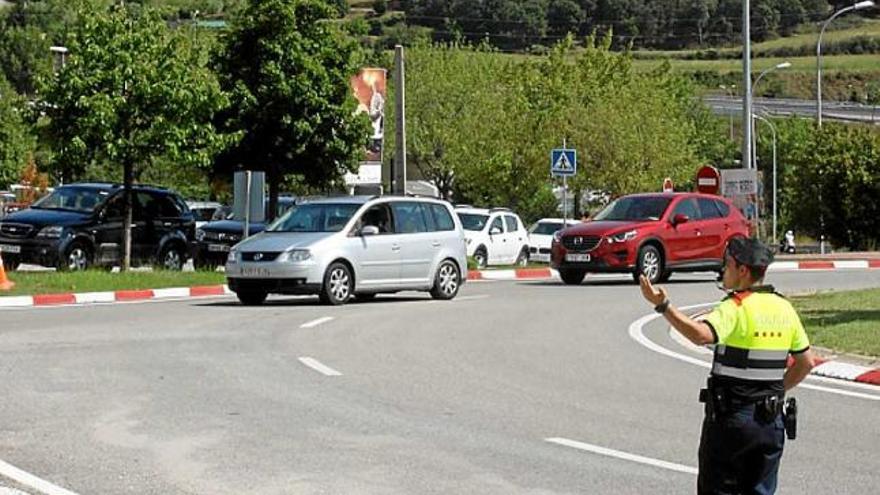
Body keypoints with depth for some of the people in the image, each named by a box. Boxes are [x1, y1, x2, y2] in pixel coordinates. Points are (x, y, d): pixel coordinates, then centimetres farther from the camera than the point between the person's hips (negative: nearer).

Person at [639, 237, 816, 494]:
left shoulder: (736, 308, -15)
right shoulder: (784, 309, 7)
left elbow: (702, 335, -34)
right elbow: (806, 361, 13)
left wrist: (663, 306, -36)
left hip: (731, 417, -6)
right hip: (771, 419, 6)